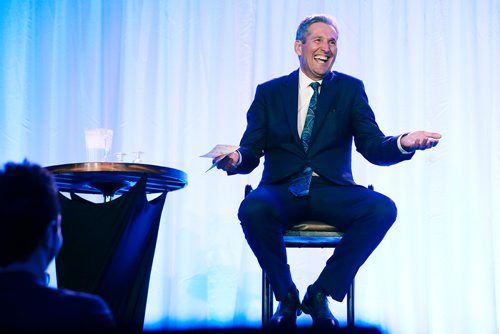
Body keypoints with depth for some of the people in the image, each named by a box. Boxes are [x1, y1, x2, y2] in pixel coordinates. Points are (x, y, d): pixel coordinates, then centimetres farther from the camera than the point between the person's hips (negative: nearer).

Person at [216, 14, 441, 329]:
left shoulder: (350, 89, 12)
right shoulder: (269, 92, 12)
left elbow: (373, 147, 3)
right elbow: (252, 152, 5)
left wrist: (402, 143, -20)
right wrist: (236, 159, -21)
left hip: (332, 191, 1)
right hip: (283, 191, -1)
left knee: (383, 208, -29)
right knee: (252, 209, -35)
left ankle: (320, 294, -13)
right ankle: (286, 296, -9)